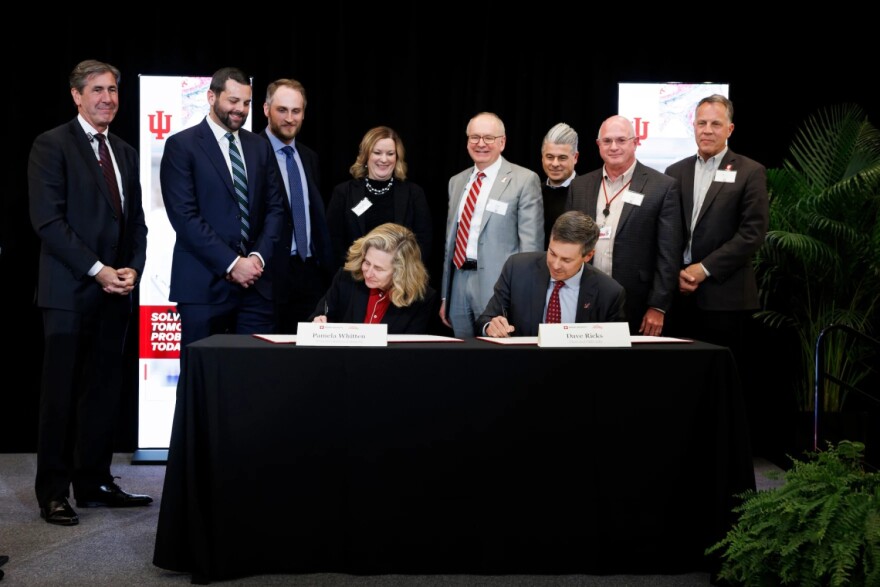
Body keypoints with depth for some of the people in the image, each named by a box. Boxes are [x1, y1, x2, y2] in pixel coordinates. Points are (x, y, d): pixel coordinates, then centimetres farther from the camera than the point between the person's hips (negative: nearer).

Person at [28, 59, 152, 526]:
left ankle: (94, 482, 18)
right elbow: (47, 220, -12)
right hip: (69, 290, -6)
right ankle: (53, 492, 8)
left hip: (116, 290, 6)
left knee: (104, 390, 8)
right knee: (61, 392, -1)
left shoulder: (125, 153, 17)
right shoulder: (52, 145, -3)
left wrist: (133, 268, 0)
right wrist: (96, 270, -15)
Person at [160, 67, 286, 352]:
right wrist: (231, 263, -13)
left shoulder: (260, 146, 15)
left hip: (256, 282, 4)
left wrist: (259, 257, -4)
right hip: (204, 283, -4)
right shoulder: (182, 145, -2)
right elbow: (185, 215, -10)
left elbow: (275, 208, 11)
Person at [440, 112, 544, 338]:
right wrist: (445, 296, 17)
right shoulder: (457, 182, 14)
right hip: (458, 282, 6)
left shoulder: (524, 180, -5)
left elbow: (531, 243, -8)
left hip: (498, 284, -6)